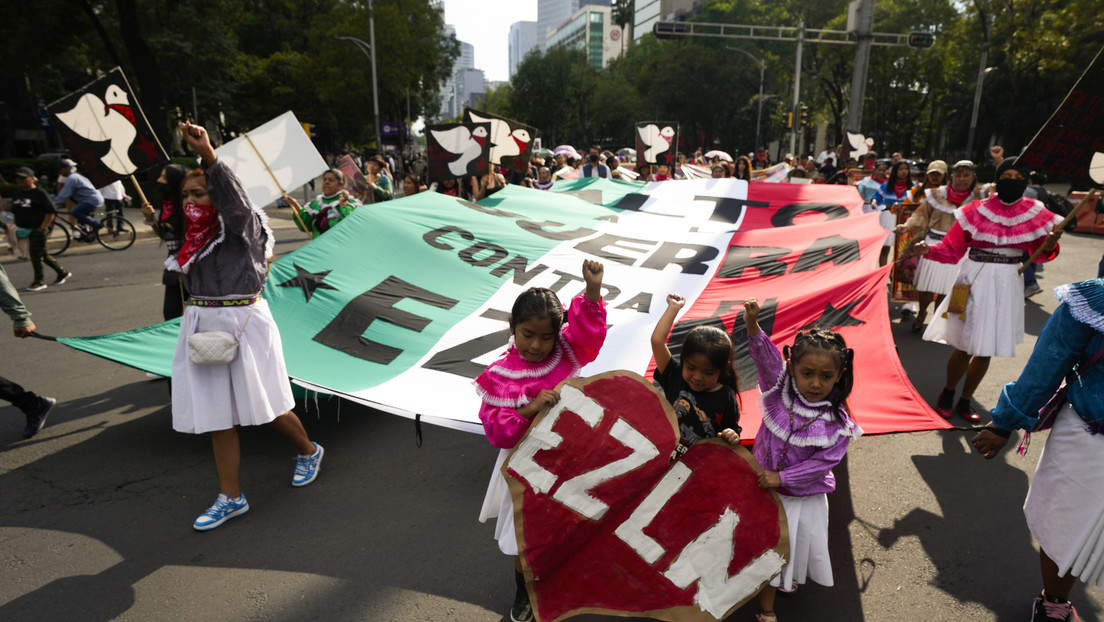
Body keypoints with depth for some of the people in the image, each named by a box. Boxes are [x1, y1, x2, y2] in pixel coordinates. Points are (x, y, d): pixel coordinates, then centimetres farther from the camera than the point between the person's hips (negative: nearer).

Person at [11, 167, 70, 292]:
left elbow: (51, 212, -11)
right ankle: (62, 272, 25)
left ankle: (39, 282, -1)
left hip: (38, 229, -8)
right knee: (42, 254, 12)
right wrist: (16, 226, 8)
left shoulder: (40, 193, -8)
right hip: (25, 230, 8)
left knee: (36, 254, -9)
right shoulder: (17, 194, 13)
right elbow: (14, 212, 20)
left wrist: (42, 228, -16)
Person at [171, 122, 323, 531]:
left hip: (243, 324, -7)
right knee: (218, 414, 9)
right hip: (203, 327, 7)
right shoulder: (194, 237, 11)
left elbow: (234, 198, -33)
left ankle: (308, 451, 35)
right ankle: (230, 498, 20)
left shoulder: (242, 225, -11)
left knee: (265, 407, 5)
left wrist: (207, 155, -46)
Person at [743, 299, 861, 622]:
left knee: (799, 543, 21)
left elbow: (823, 462, -15)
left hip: (805, 498, 0)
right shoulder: (780, 391, -15)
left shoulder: (838, 424, -15)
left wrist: (782, 477, -21)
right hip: (764, 488, 0)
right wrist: (753, 325, -48)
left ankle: (790, 579, 55)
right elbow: (766, 357, -31)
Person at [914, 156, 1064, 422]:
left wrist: (1051, 241, -11)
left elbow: (1040, 254, 11)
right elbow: (951, 249, -7)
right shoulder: (976, 210, -5)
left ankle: (965, 401, 27)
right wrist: (928, 249, -26)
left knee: (986, 350, 9)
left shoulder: (1035, 213, 4)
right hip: (975, 282, -3)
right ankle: (947, 394, 25)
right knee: (964, 347, -1)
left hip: (1008, 286, 3)